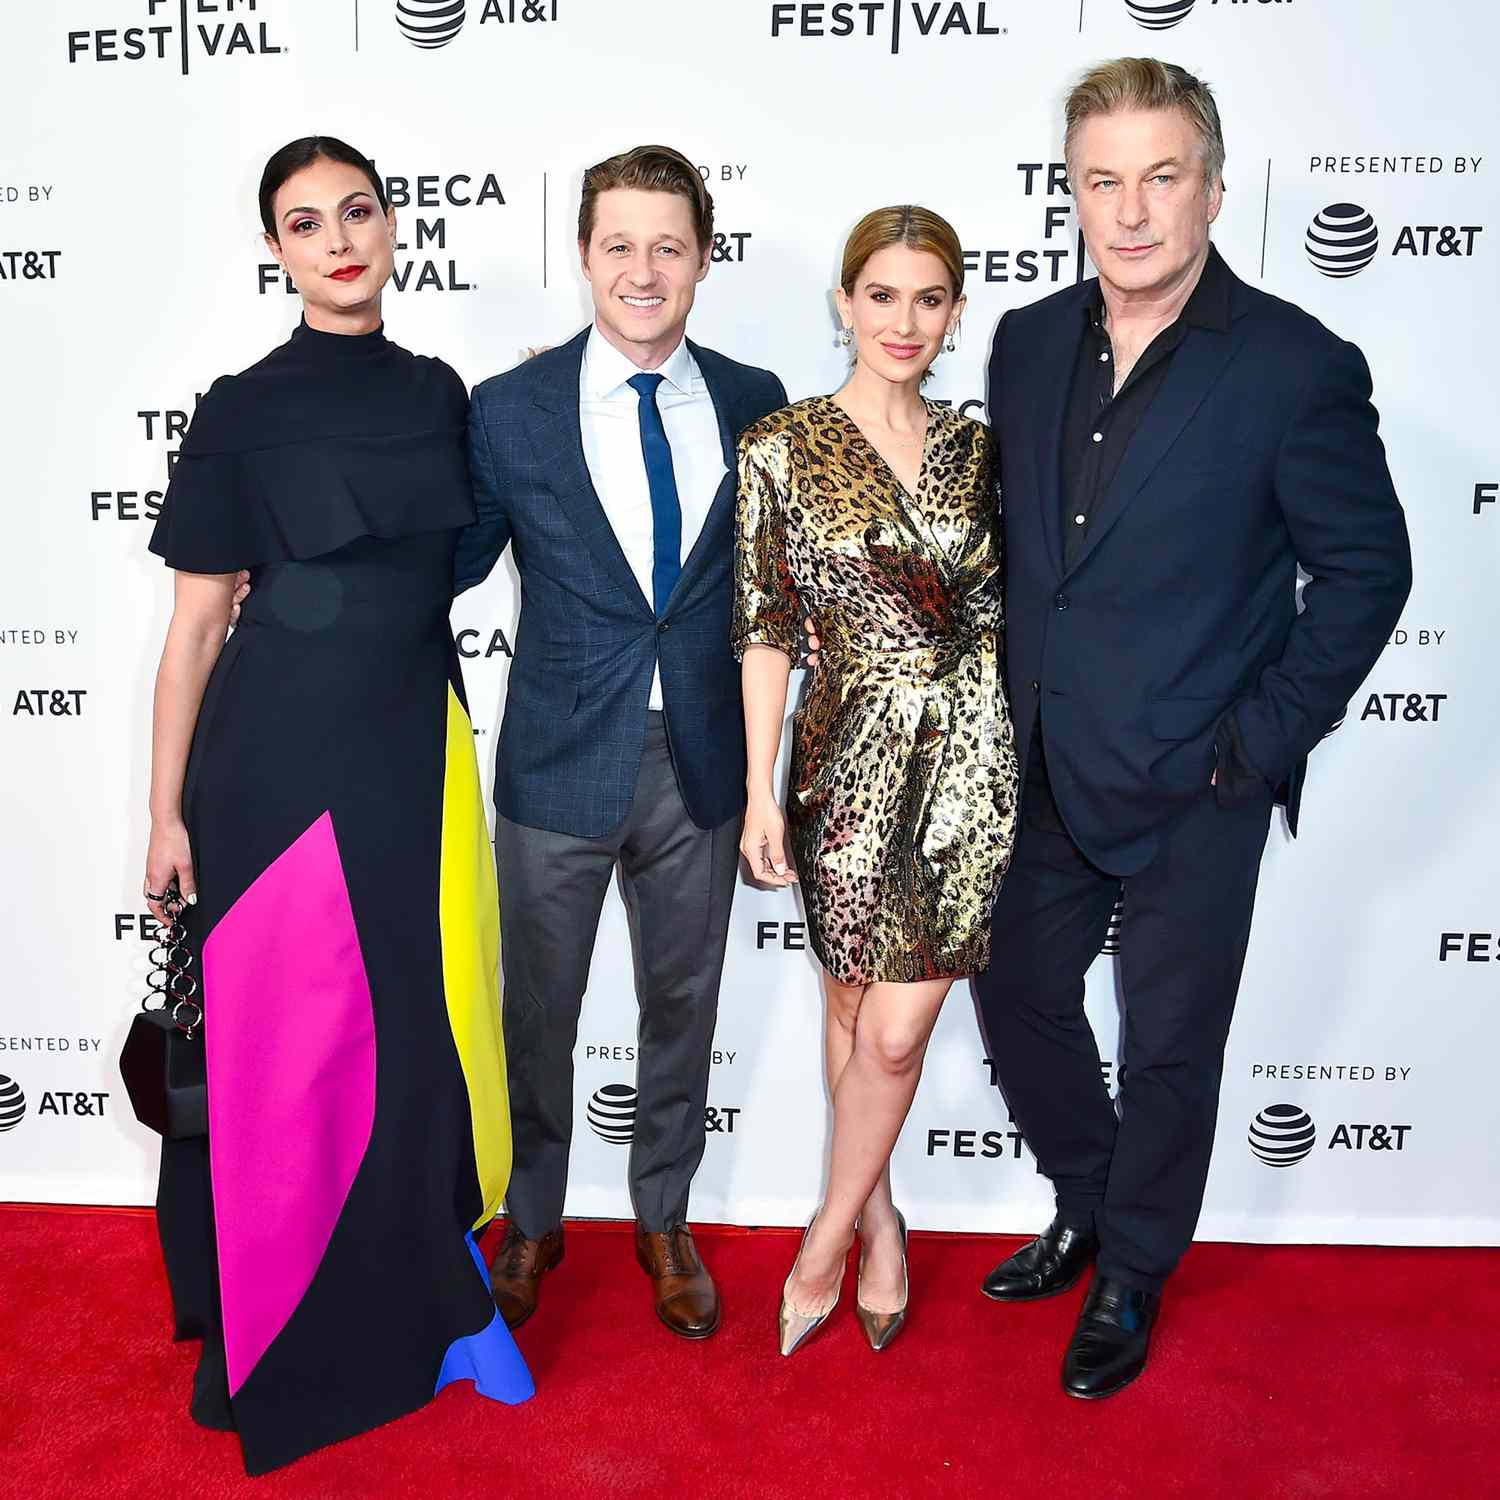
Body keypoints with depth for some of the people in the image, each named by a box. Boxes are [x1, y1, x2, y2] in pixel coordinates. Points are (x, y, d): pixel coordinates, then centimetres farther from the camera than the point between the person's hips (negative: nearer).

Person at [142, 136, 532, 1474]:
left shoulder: (440, 394, 8)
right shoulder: (243, 411, -4)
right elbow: (196, 623, -3)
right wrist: (167, 813, -3)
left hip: (416, 742, 4)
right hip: (282, 750, -4)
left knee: (432, 1020, 8)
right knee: (295, 1034, 6)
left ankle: (433, 1295, 29)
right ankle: (296, 1333, 28)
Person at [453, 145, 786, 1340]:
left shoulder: (751, 402, -1)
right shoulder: (512, 411, -7)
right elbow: (453, 566, 3)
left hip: (700, 762, 2)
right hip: (560, 763, -1)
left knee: (682, 1004, 17)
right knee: (538, 1010, 15)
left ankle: (665, 1219, 42)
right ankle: (532, 1220, 41)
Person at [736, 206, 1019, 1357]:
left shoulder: (976, 450, 7)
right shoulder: (782, 448, -3)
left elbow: (998, 609, 12)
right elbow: (765, 628, -3)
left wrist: (1021, 751, 10)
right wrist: (761, 789, -5)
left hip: (969, 759, 2)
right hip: (852, 756, -1)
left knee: (896, 1031, 1)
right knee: (857, 1004, 12)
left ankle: (828, 1239, 24)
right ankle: (880, 1222, 36)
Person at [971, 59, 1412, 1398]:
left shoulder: (1298, 368, -13)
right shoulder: (1028, 343, 3)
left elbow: (1365, 571, -8)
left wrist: (1263, 740, -12)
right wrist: (1011, 701, 7)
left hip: (1192, 784, -5)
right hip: (1045, 770, 5)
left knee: (1170, 1046, 10)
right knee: (1018, 994, 17)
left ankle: (1133, 1278, 36)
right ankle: (1086, 1209, 44)